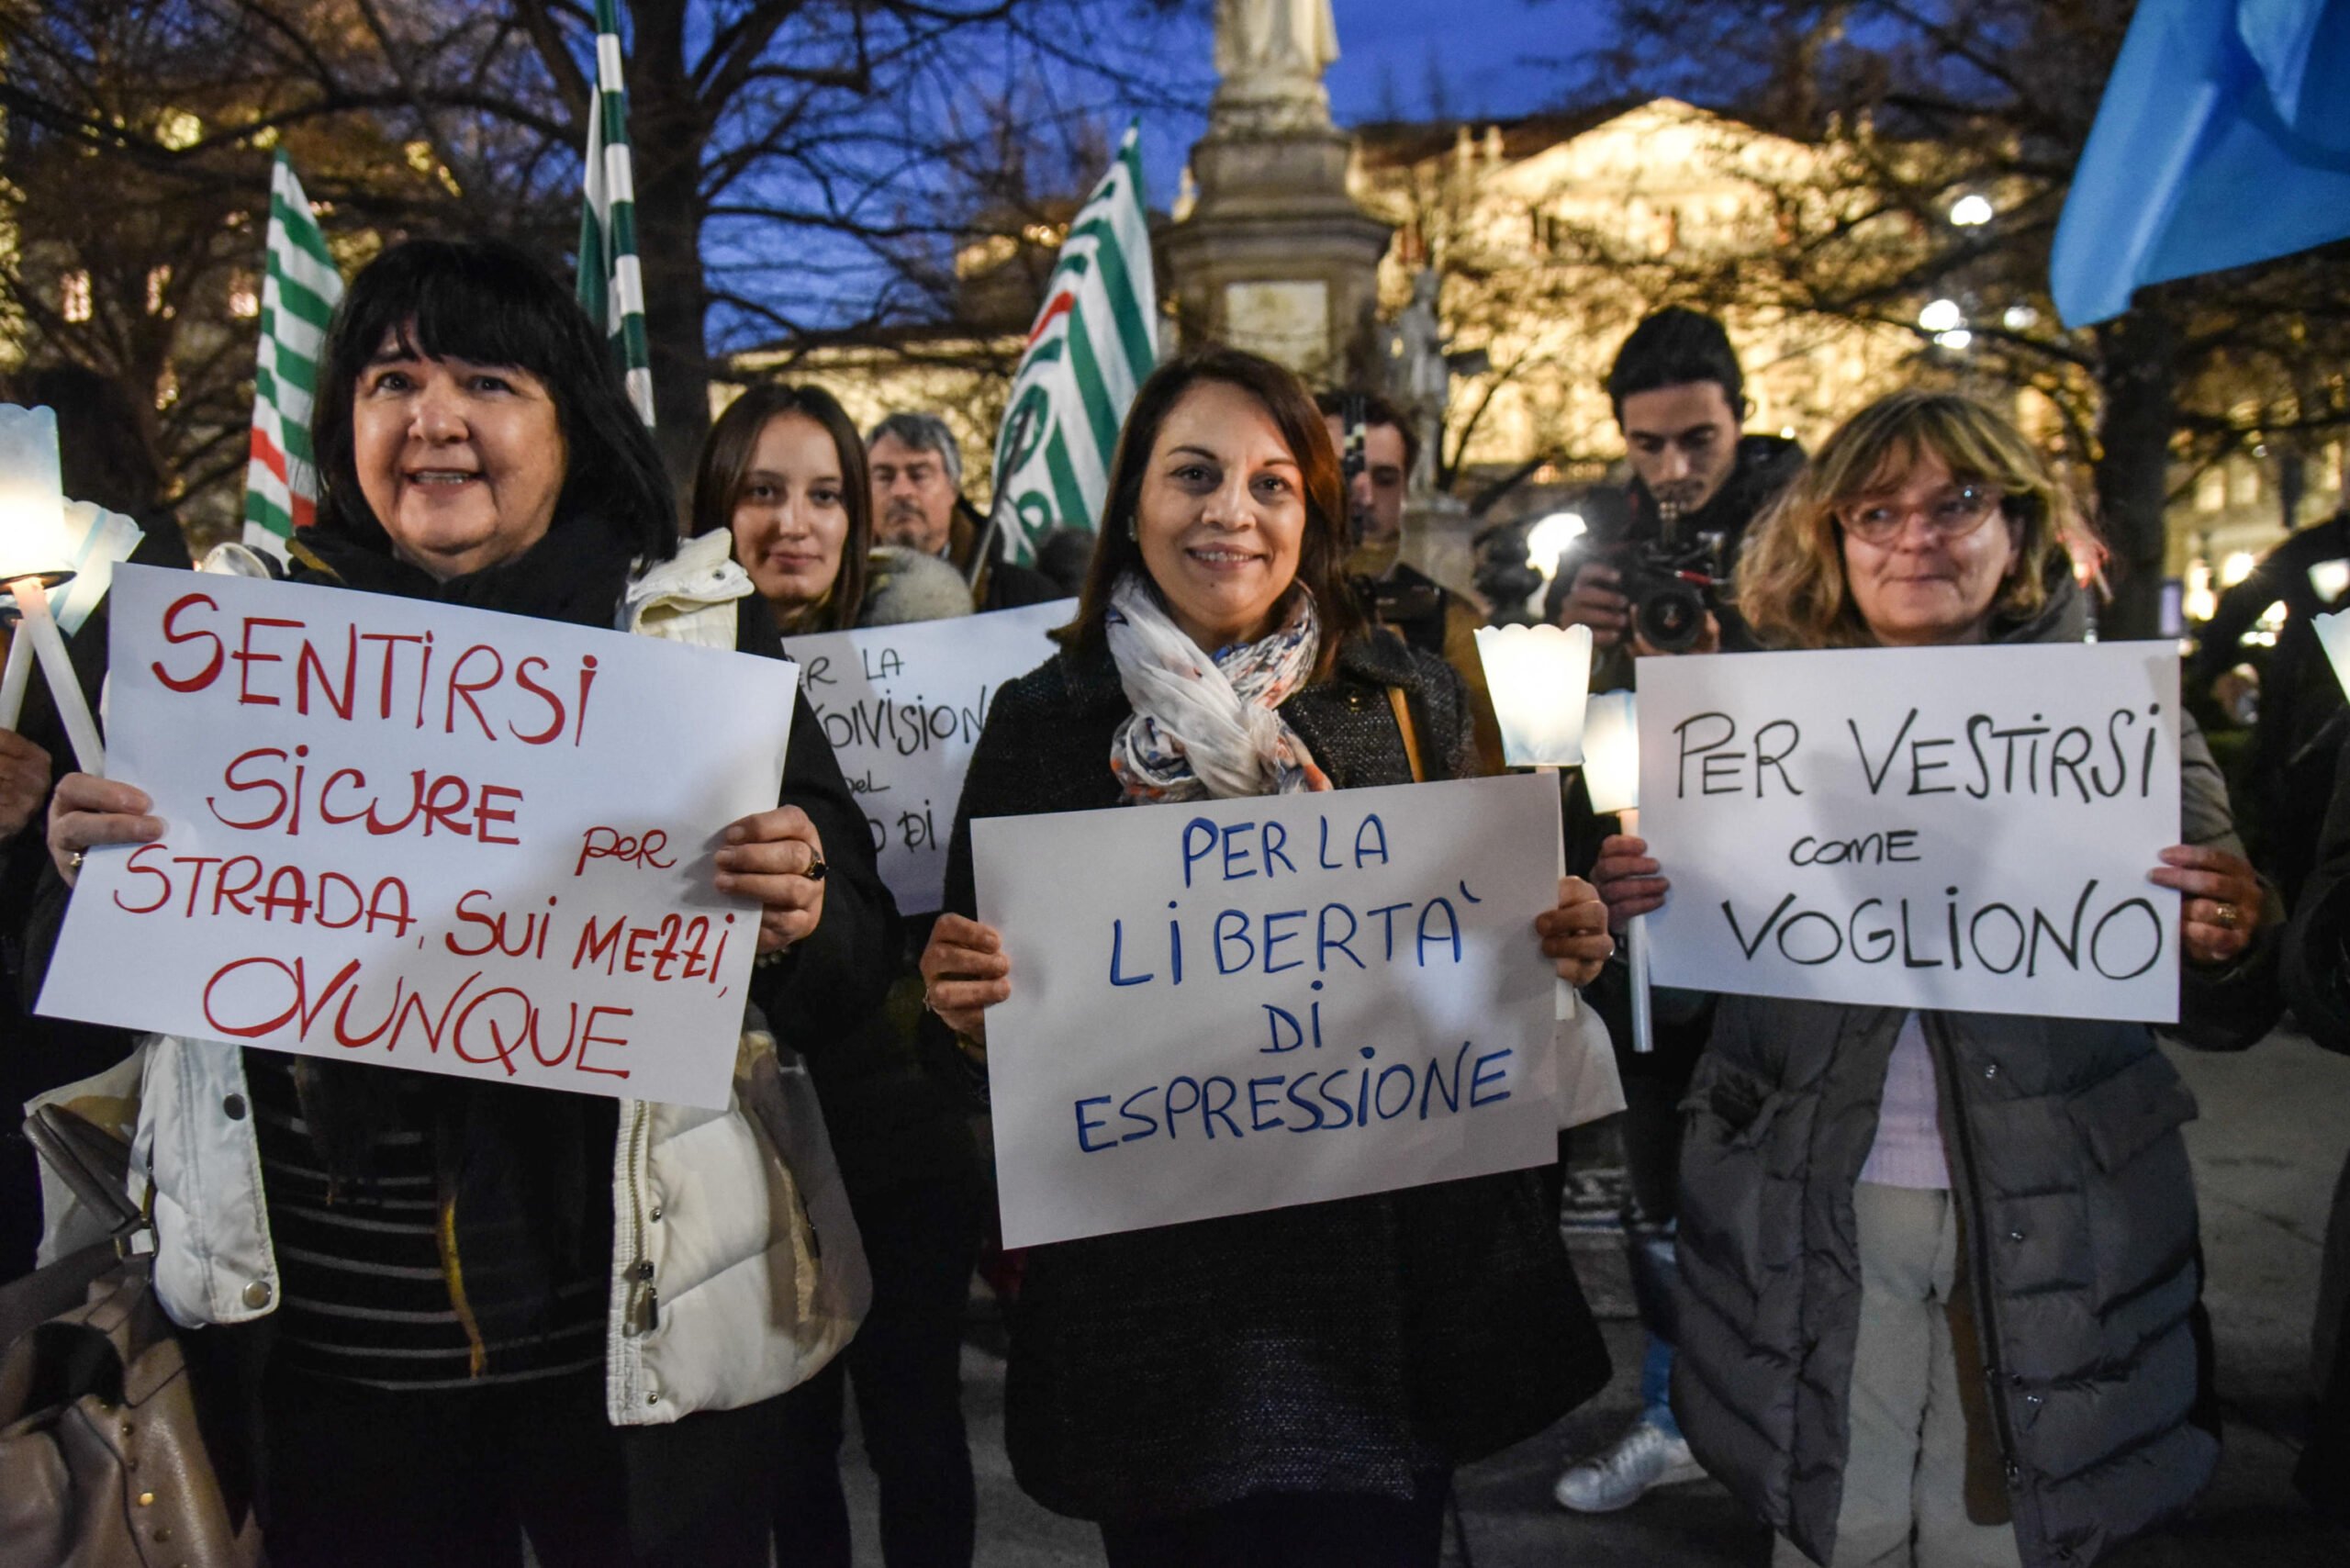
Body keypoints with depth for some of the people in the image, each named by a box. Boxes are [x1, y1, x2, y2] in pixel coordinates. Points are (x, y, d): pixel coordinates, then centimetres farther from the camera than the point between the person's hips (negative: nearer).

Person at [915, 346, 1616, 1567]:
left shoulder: (1410, 701, 2)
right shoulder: (1045, 721, -1)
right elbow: (986, 1003, 4)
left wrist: (1553, 951, -9)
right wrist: (968, 1002, -17)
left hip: (1393, 1272, 1)